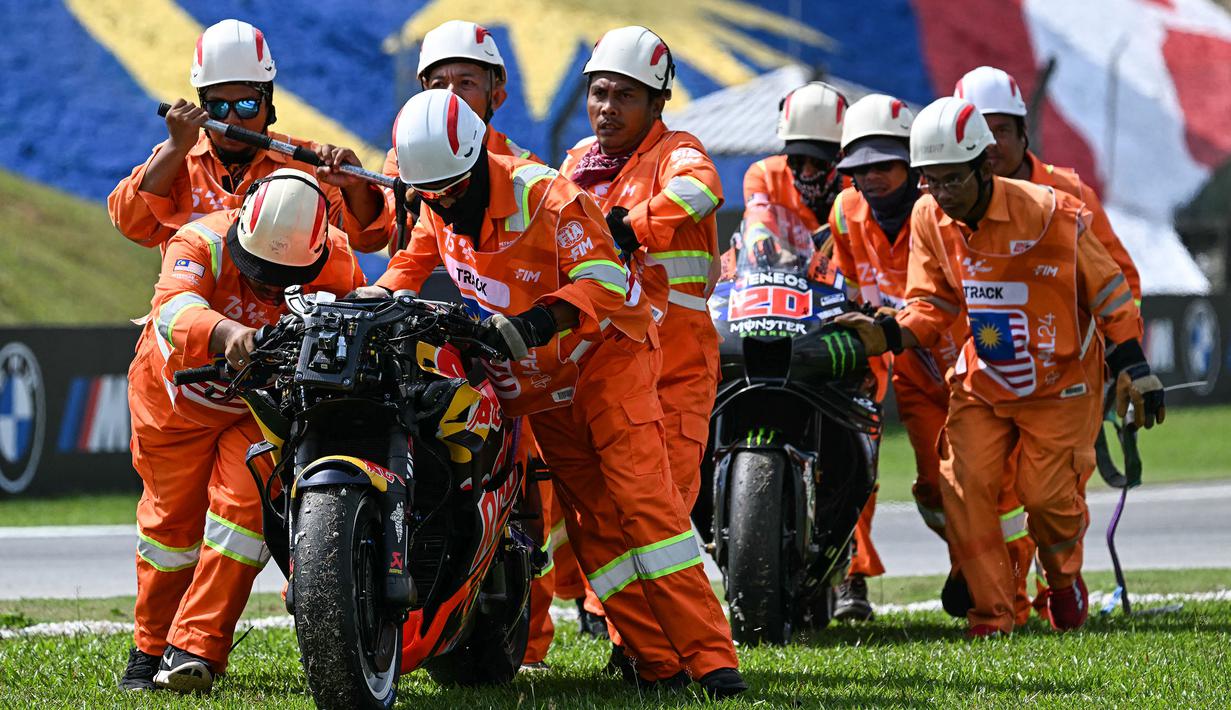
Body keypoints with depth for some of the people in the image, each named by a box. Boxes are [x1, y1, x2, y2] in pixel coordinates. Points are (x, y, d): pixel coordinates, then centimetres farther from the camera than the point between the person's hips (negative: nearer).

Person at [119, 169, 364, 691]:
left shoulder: (333, 261, -20)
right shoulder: (202, 243, -33)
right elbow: (174, 308, -51)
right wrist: (226, 332, -70)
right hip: (179, 396, -1)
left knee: (244, 506, -18)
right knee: (172, 516, 7)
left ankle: (196, 646, -15)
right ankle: (152, 647, 26)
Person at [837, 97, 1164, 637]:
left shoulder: (1048, 213, -19)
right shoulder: (929, 219, -5)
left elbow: (1108, 288, -10)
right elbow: (932, 304, 1)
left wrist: (1133, 366, -11)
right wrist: (888, 335, -20)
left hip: (1058, 382, -4)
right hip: (981, 381, 4)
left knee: (1049, 495, -6)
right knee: (963, 485, -12)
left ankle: (1063, 577, 28)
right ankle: (991, 611, -1)